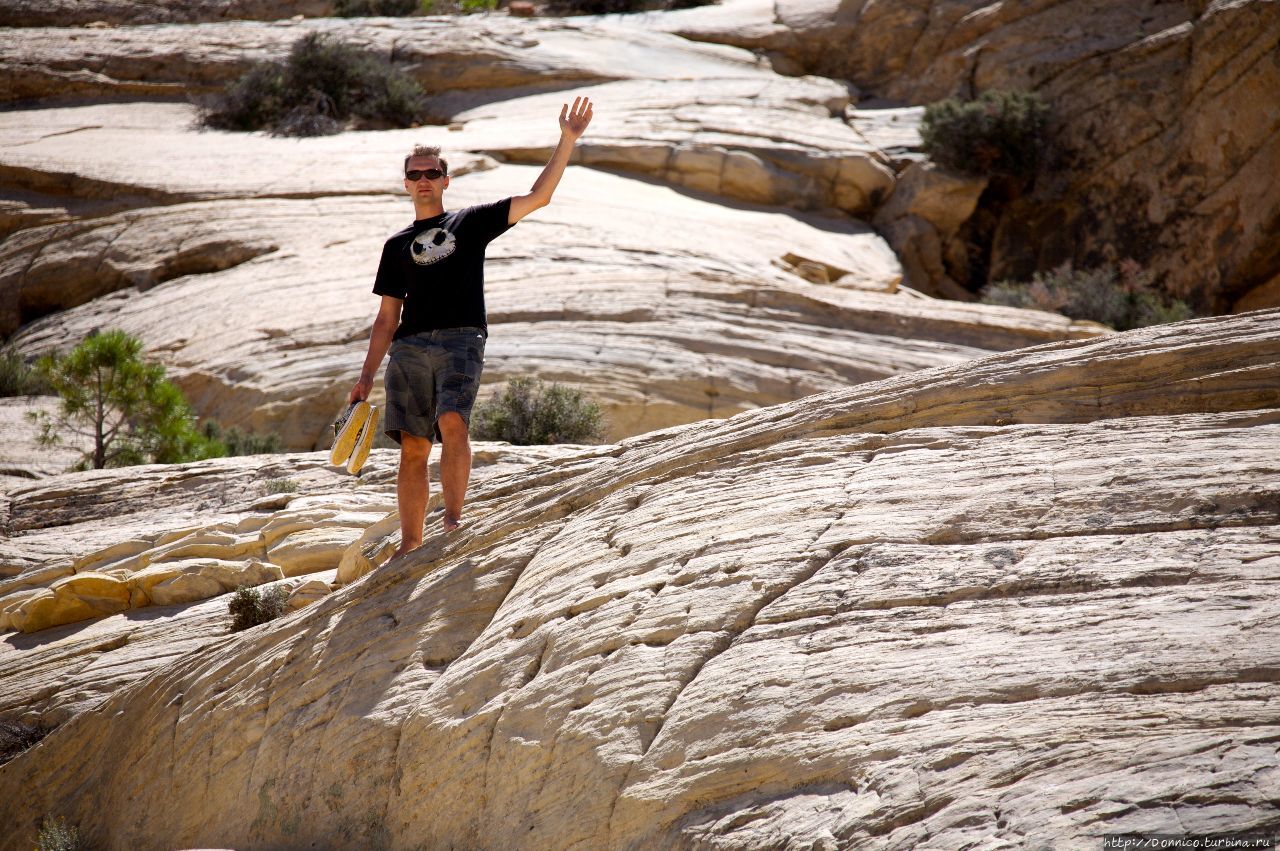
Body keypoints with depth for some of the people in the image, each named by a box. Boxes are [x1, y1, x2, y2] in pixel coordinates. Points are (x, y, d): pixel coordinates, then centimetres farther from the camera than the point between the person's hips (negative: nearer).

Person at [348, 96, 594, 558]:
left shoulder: (471, 222, 16)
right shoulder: (397, 245, 21)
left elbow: (538, 197, 8)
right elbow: (387, 318, 21)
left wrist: (567, 141, 0)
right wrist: (367, 376, 13)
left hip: (461, 340, -2)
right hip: (409, 347, 3)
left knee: (452, 422, -26)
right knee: (413, 447, -3)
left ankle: (453, 519, -24)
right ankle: (410, 545, -1)